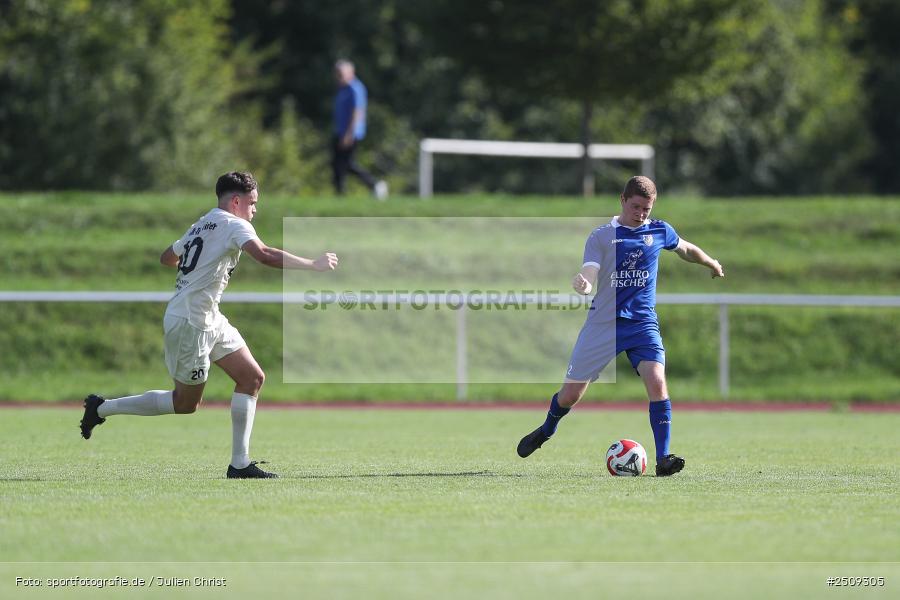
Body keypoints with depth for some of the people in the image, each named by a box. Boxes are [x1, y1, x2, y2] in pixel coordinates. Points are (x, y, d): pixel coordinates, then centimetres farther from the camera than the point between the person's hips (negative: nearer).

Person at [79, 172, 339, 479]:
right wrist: (314, 265, -22)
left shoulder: (201, 225, 14)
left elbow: (167, 257, 26)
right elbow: (264, 254, -28)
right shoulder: (233, 225, -12)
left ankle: (240, 463, 1)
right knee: (185, 404, 2)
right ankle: (102, 408, 14)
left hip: (209, 320, 10)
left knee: (253, 378, 3)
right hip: (190, 321, -10)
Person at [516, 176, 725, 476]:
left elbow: (686, 249, 25)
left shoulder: (660, 231, 4)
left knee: (657, 383, -23)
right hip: (603, 324, -1)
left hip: (642, 324, 1)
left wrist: (712, 264, 40)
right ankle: (546, 431, 37)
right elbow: (588, 278, -17)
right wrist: (582, 284, -41)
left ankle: (663, 459, -20)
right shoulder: (601, 236, -5)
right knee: (571, 394, 4)